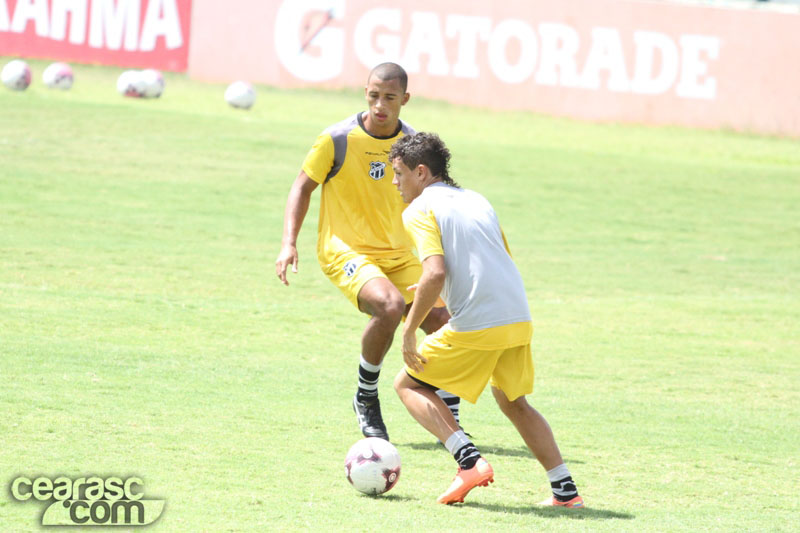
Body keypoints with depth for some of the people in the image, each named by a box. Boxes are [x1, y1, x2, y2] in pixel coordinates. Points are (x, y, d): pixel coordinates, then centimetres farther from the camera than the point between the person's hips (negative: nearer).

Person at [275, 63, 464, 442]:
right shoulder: (337, 139, -12)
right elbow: (303, 185, -1)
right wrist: (289, 243, -12)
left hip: (399, 254, 5)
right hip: (345, 251, -5)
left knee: (442, 322, -9)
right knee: (390, 305, -32)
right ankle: (366, 398, -9)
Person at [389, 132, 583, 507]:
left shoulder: (419, 211, -3)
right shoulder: (476, 201, 21)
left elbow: (435, 274, -17)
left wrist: (410, 331, -9)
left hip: (475, 328, -7)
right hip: (519, 320, 7)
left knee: (408, 384, 12)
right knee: (513, 402, 26)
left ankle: (469, 461, -7)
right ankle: (565, 489, 16)